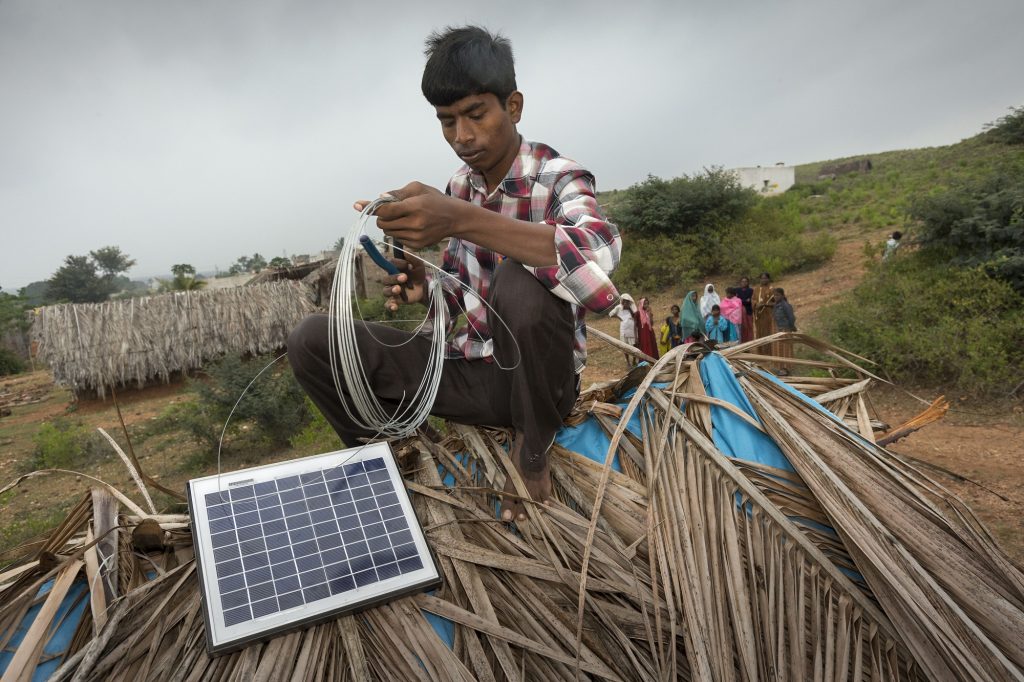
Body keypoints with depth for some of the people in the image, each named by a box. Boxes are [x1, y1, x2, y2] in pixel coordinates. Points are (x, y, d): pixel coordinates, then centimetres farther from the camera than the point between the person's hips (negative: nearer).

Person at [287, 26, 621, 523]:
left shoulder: (558, 178, -15)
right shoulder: (459, 187, 3)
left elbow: (600, 254, -39)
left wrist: (465, 220, -47)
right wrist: (425, 289, -10)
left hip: (536, 377, -4)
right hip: (471, 371, 5)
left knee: (522, 285, -39)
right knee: (312, 341, -10)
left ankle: (531, 451, -9)